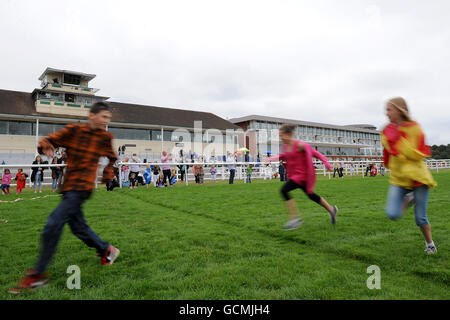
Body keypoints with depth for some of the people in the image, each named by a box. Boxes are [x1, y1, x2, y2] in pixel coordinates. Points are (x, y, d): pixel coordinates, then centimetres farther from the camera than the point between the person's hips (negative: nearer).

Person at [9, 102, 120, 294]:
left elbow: (112, 158, 22)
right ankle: (106, 250, 32)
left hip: (82, 187, -3)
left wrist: (108, 173, 12)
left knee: (53, 224, -13)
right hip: (68, 186, 3)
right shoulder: (73, 130, 2)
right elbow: (48, 141, 2)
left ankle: (37, 274, -3)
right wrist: (46, 147, -20)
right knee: (78, 227, 10)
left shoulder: (105, 138, 4)